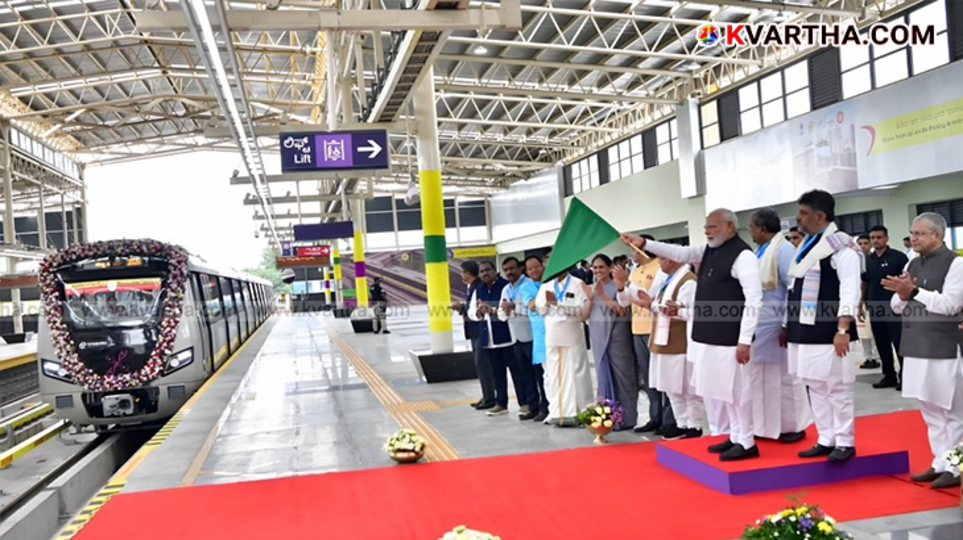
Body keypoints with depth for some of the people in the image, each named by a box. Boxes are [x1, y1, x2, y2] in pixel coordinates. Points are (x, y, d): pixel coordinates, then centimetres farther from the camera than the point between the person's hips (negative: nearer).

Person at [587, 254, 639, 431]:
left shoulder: (617, 286, -5)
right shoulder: (591, 288, 11)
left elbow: (622, 311, -14)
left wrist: (603, 295, -22)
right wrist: (591, 296, -9)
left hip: (617, 336, -5)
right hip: (598, 338, 5)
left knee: (622, 376, -1)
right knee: (604, 377, 8)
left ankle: (626, 418, 5)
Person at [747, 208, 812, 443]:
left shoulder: (783, 250, -14)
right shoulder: (761, 251, 13)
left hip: (776, 325, -9)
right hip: (759, 326, 9)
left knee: (784, 376, 3)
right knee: (761, 377, 13)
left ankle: (794, 426, 15)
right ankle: (768, 426, 23)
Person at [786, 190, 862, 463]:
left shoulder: (842, 246, -12)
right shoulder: (806, 245, 15)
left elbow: (850, 290, -17)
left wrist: (843, 330, -21)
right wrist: (788, 325, 18)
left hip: (829, 332, -9)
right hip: (806, 331, 9)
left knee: (837, 389, 1)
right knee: (816, 388, 14)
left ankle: (845, 442, 13)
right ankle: (826, 440, 24)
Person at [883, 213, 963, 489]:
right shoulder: (912, 264, 12)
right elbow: (897, 306, 13)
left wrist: (914, 291, -20)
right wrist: (902, 295, -8)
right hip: (917, 347, 7)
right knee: (930, 411, 14)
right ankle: (941, 463, 24)